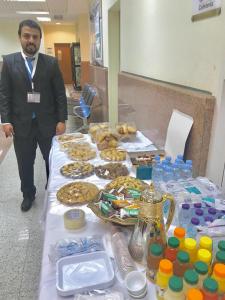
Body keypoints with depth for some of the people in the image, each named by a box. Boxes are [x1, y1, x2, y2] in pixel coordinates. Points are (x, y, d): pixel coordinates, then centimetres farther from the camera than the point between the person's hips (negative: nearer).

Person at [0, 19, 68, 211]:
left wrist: (62, 120, -6)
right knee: (25, 164, 12)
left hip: (47, 123, 0)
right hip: (21, 124, 1)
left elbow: (60, 93, -1)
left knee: (52, 161, 12)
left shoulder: (51, 63, 1)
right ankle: (28, 194, 33)